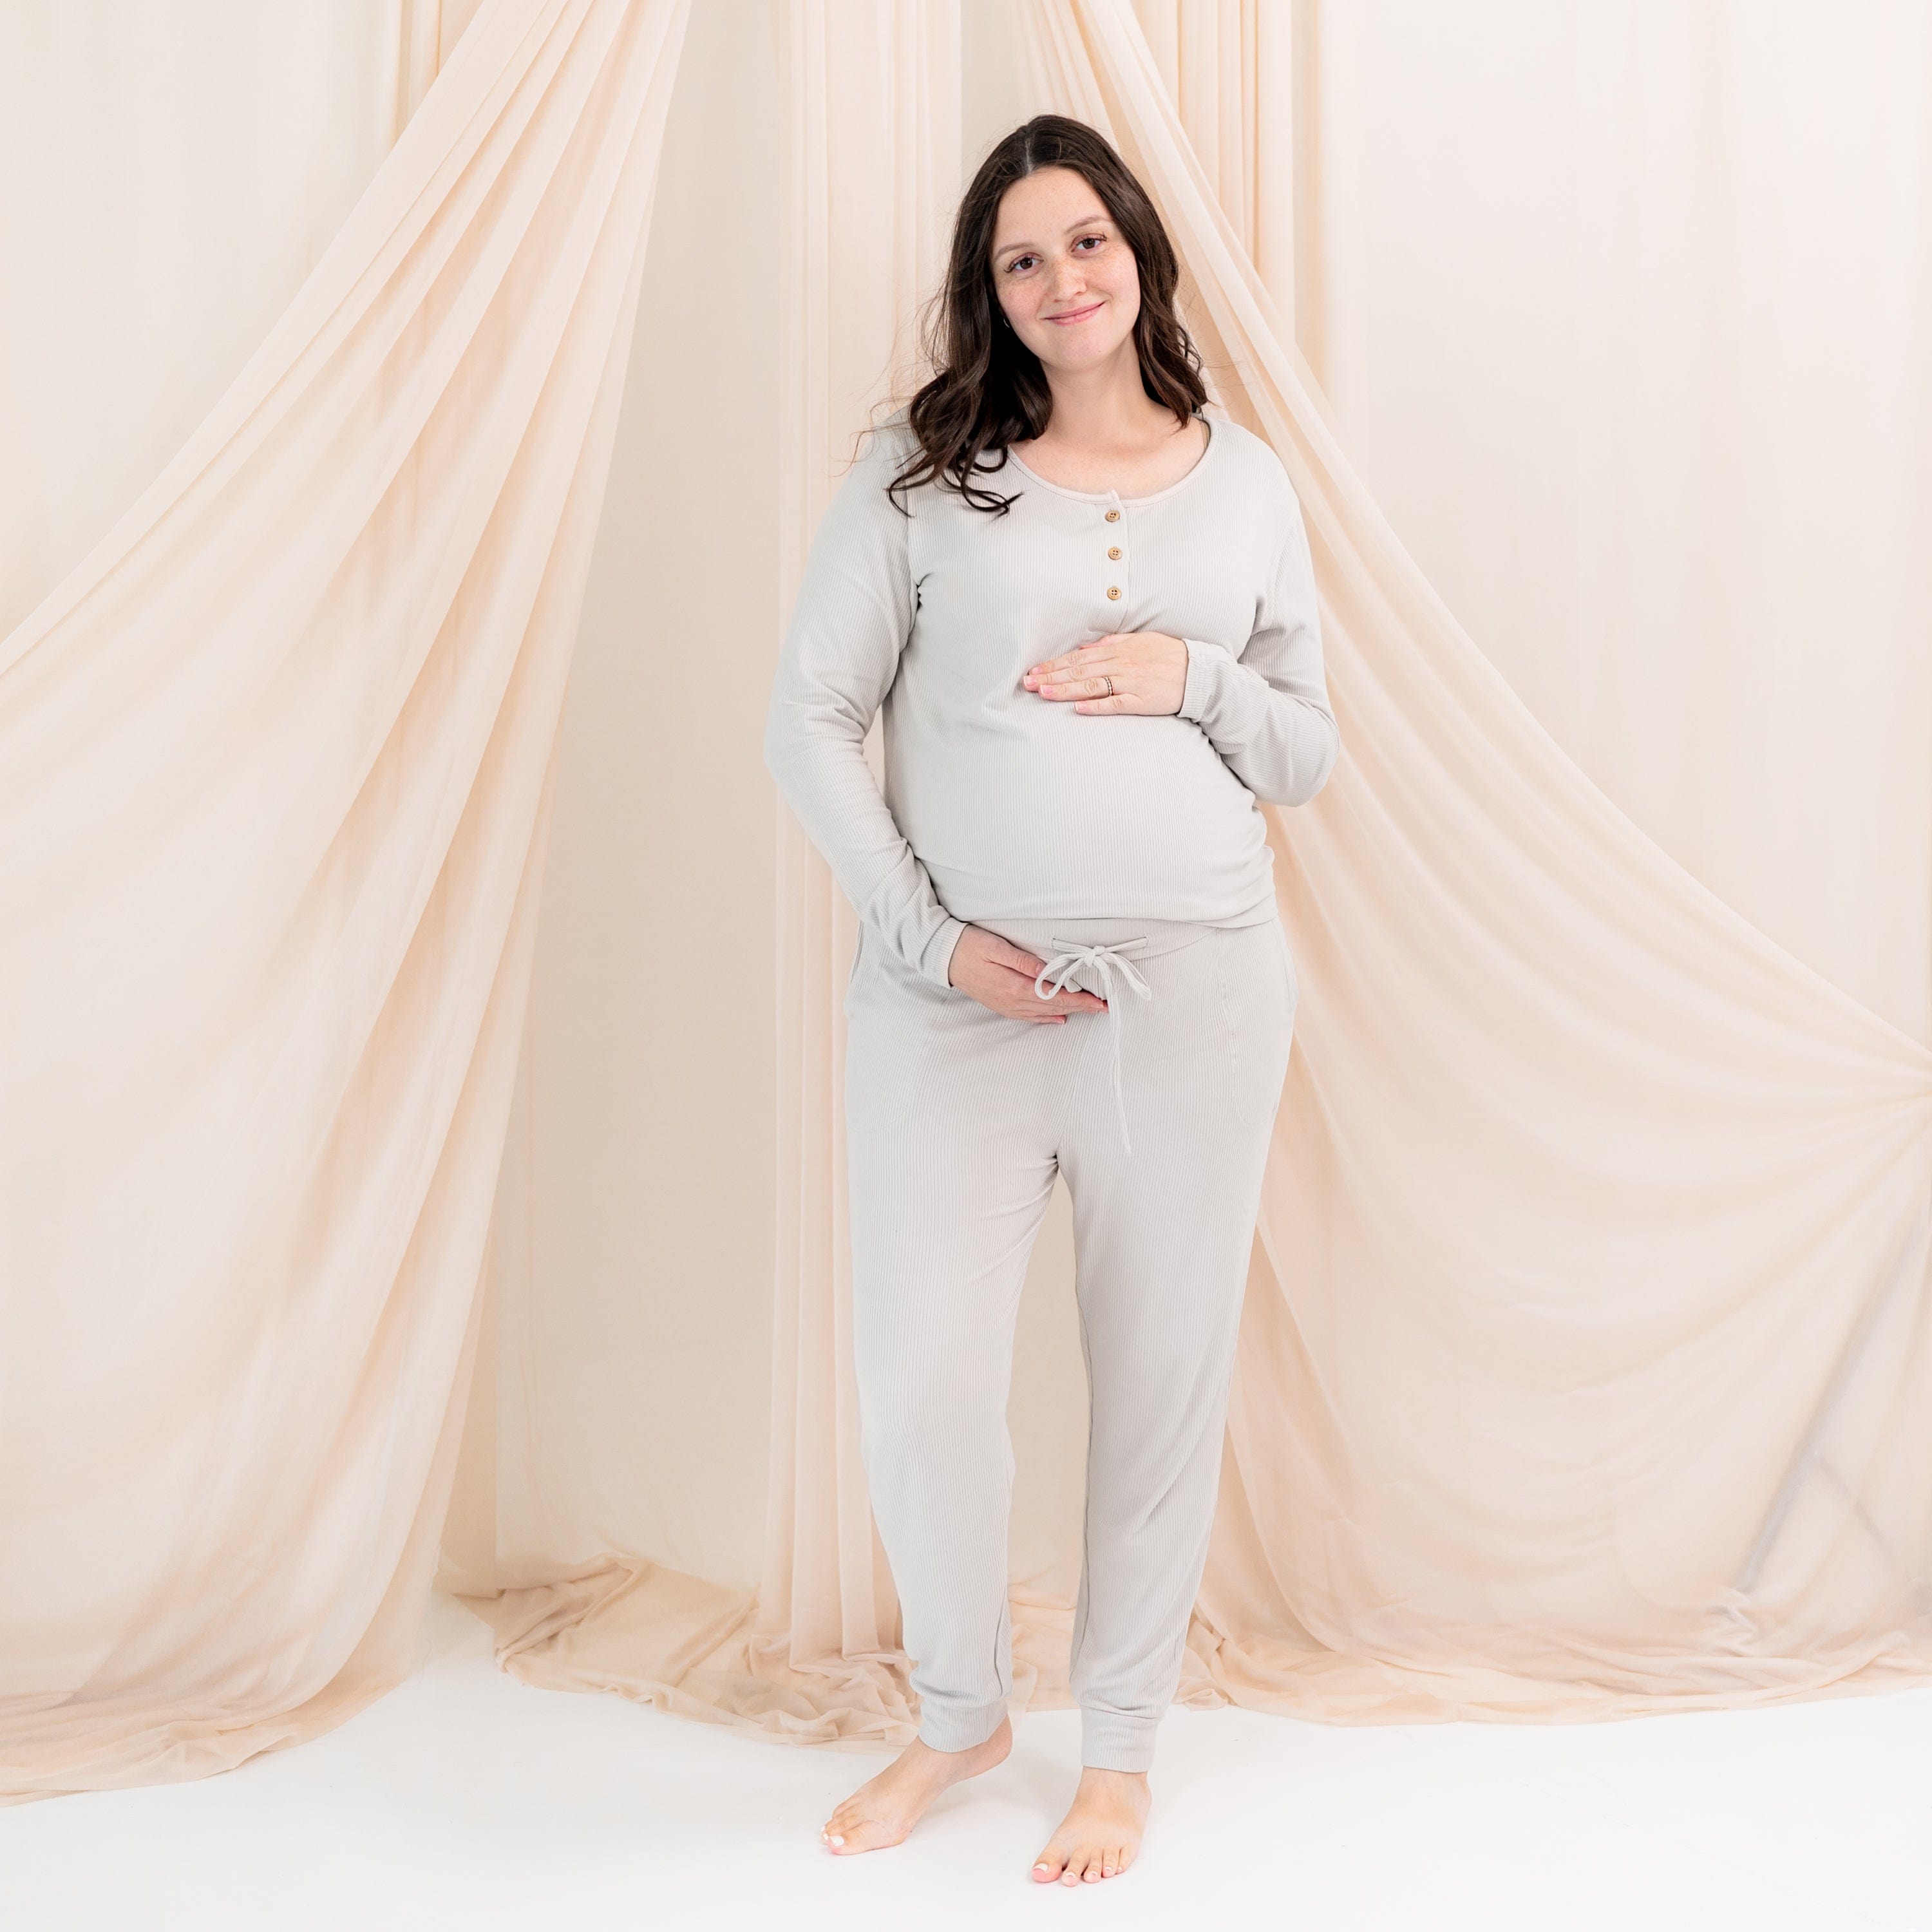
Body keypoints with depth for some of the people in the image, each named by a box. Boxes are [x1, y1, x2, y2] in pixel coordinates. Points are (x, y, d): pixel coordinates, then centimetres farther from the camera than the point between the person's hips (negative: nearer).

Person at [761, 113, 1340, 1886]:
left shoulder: (1246, 483, 10)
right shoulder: (922, 471, 4)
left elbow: (1312, 756, 13)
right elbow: (810, 718, 1)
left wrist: (1193, 677, -7)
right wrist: (927, 935, -7)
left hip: (1194, 984, 2)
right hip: (957, 990, -1)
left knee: (1163, 1376, 8)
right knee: (922, 1382, -2)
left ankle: (1122, 1748, 30)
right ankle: (962, 1713, 28)